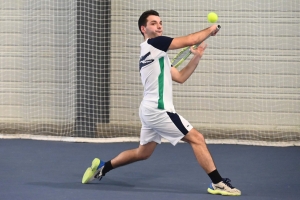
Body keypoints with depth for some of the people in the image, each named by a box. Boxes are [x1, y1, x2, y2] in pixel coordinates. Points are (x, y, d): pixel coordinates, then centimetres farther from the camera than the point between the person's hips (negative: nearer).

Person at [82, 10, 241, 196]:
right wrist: (210, 30, 1)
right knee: (197, 139, -10)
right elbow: (189, 40, -14)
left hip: (150, 110, 10)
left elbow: (180, 77, 17)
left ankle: (102, 167, 28)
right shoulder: (153, 43, -9)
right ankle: (218, 183, -12)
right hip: (159, 110, -10)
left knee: (142, 153, 22)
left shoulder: (155, 53, 20)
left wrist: (197, 57, 8)